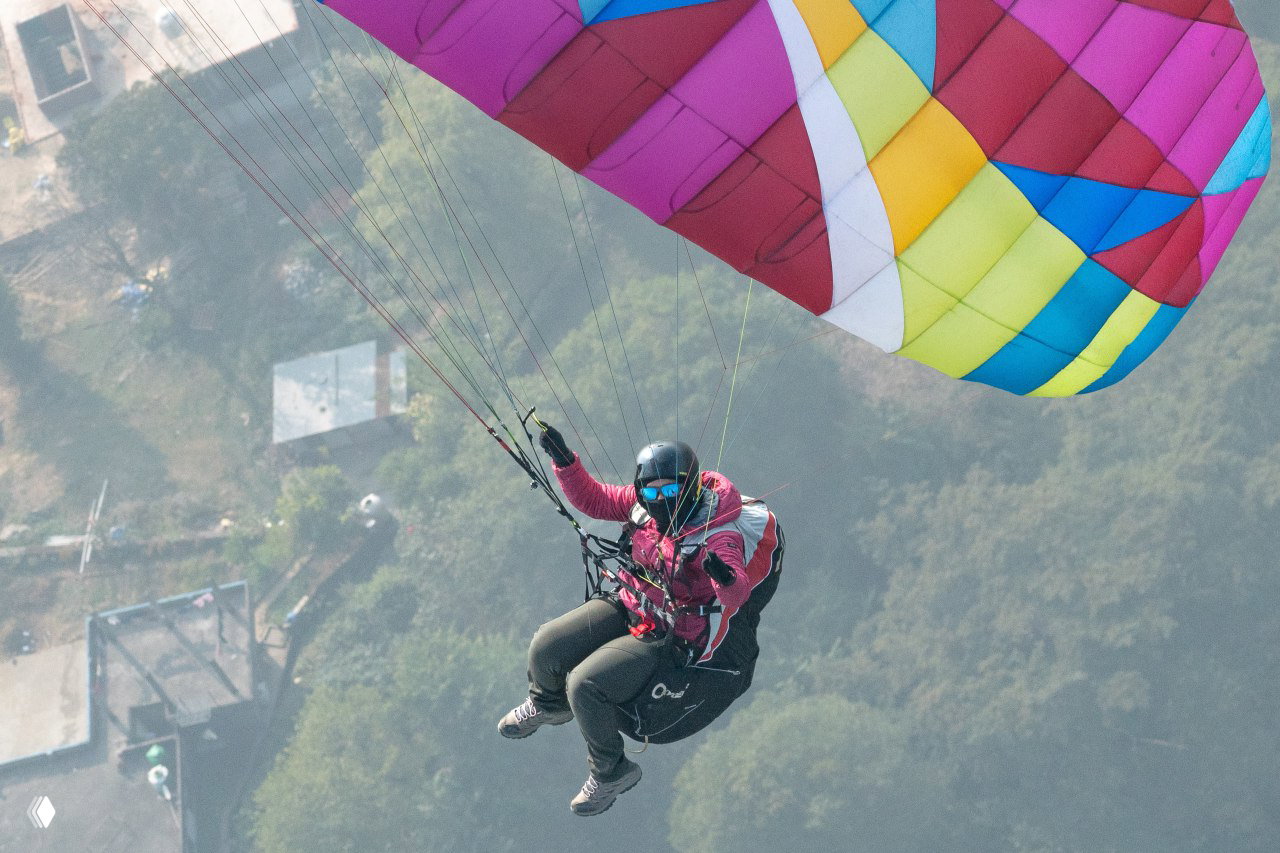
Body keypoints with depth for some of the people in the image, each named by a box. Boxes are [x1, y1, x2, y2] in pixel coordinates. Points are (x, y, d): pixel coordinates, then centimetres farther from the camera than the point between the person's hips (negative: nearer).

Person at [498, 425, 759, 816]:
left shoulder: (718, 534, -26)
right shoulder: (643, 503, -7)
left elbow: (737, 596, -37)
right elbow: (593, 499, 6)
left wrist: (725, 576, -61)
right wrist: (563, 461, -9)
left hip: (665, 636, -7)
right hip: (625, 606, 7)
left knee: (585, 684, -23)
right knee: (545, 648, -7)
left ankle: (611, 772, 2)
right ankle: (547, 705, 30)